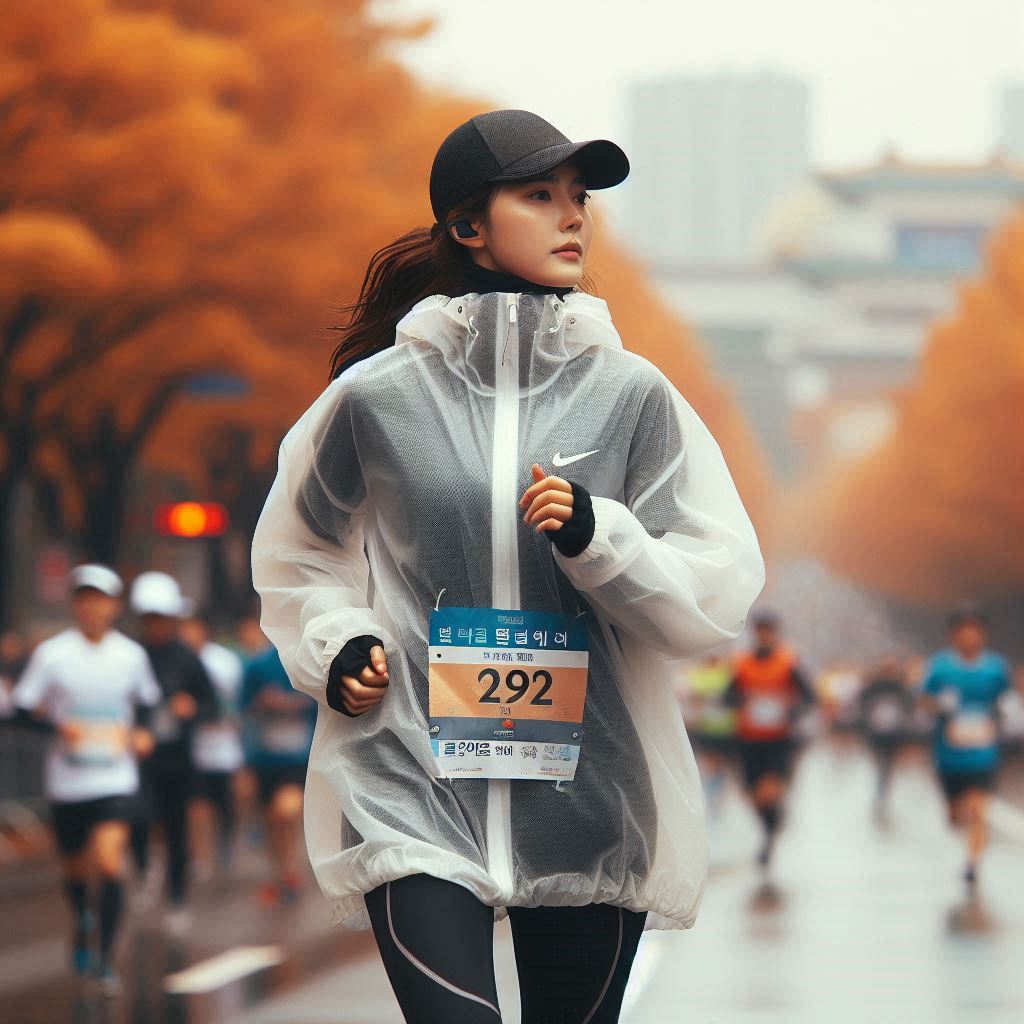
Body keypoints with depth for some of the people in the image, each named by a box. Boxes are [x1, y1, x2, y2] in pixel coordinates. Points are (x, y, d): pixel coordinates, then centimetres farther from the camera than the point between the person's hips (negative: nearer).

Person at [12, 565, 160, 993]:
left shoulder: (132, 655, 4)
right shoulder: (52, 653, -4)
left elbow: (145, 702, 21)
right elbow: (22, 710, -4)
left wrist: (141, 733, 2)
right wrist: (56, 726, -20)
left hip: (115, 779, 0)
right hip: (66, 780, 0)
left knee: (109, 862, -17)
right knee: (75, 867, 13)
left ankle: (105, 957, -10)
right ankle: (81, 921, 45)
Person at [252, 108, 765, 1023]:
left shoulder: (632, 396, 3)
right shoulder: (377, 397, 2)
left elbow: (721, 589, -1)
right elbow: (299, 556, 19)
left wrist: (596, 537, -16)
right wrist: (336, 643, 2)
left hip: (588, 801, 2)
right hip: (413, 786, -2)